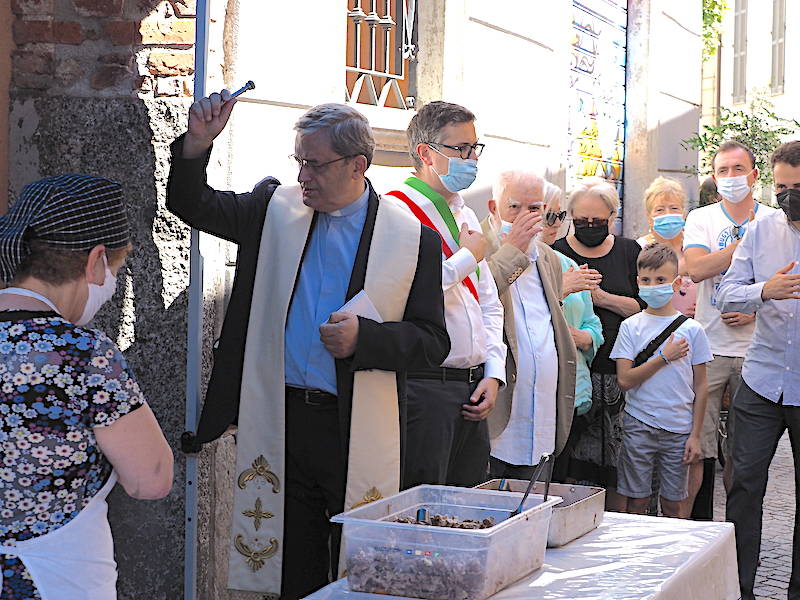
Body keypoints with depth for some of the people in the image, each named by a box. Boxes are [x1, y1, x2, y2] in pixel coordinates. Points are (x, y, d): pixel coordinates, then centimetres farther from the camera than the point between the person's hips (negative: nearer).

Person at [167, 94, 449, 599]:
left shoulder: (413, 239, -3)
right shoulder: (277, 208, 6)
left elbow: (432, 341, -2)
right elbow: (192, 205, 11)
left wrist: (365, 337, -19)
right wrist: (197, 143, -7)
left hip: (359, 436, -2)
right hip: (281, 421, 3)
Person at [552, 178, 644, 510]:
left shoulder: (629, 252, 12)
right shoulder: (556, 253, 7)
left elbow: (646, 308, 4)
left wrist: (603, 298, -9)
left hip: (618, 372, 1)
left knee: (617, 470, -1)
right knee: (572, 463, -6)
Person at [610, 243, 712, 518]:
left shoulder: (691, 329, 3)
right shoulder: (631, 326, 2)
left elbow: (700, 387, 5)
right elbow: (624, 380, -7)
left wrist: (695, 435, 1)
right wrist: (665, 357, -11)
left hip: (679, 429, 0)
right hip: (639, 426, 0)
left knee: (674, 505, 5)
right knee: (636, 501, 3)